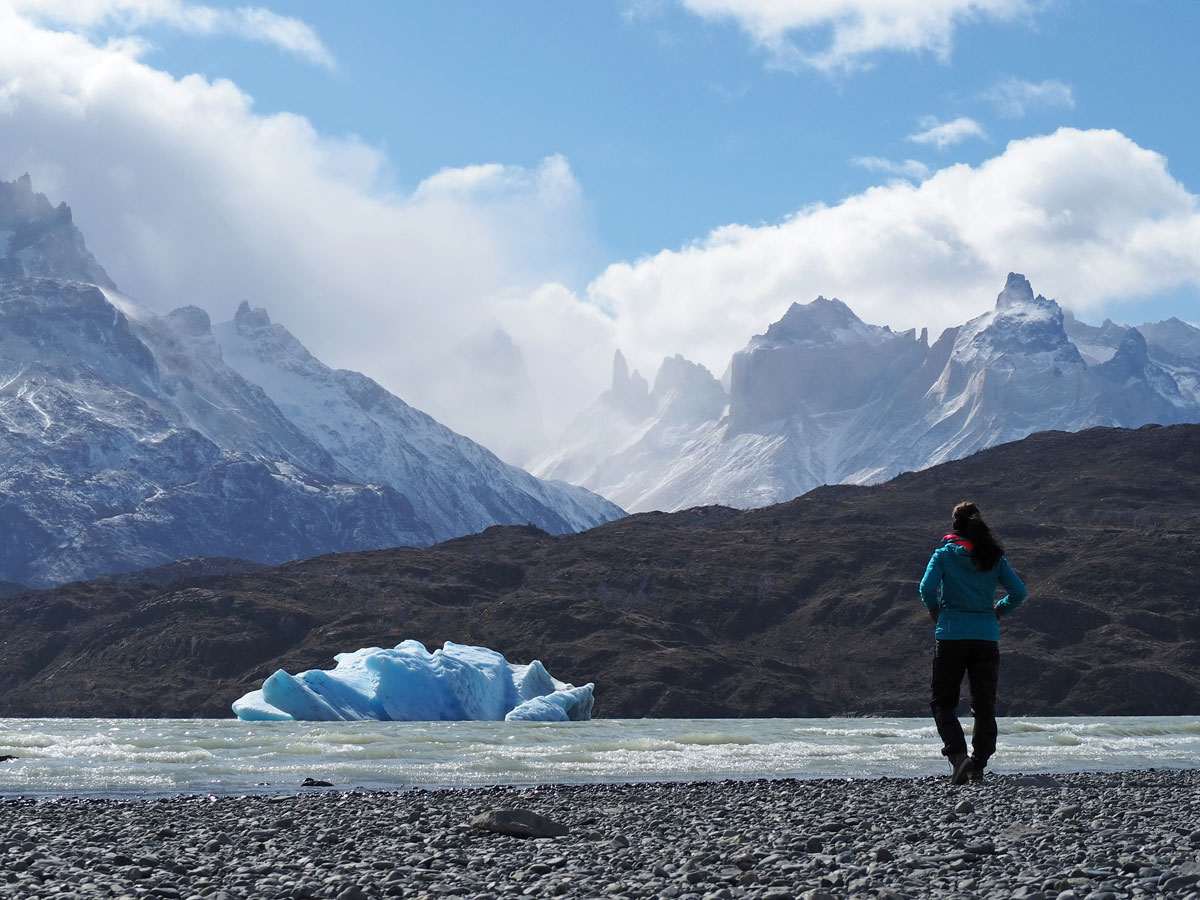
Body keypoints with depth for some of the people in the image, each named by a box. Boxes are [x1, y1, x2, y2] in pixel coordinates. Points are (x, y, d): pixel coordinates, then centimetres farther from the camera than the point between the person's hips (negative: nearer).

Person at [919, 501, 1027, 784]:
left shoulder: (944, 554, -2)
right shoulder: (993, 557, 5)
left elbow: (927, 588, -14)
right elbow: (1019, 592, -2)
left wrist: (934, 610, 4)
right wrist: (999, 610, 14)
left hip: (952, 635, -2)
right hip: (987, 638, 2)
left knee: (942, 700, 7)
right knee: (984, 704, 9)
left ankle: (958, 755, -13)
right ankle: (978, 766, 5)